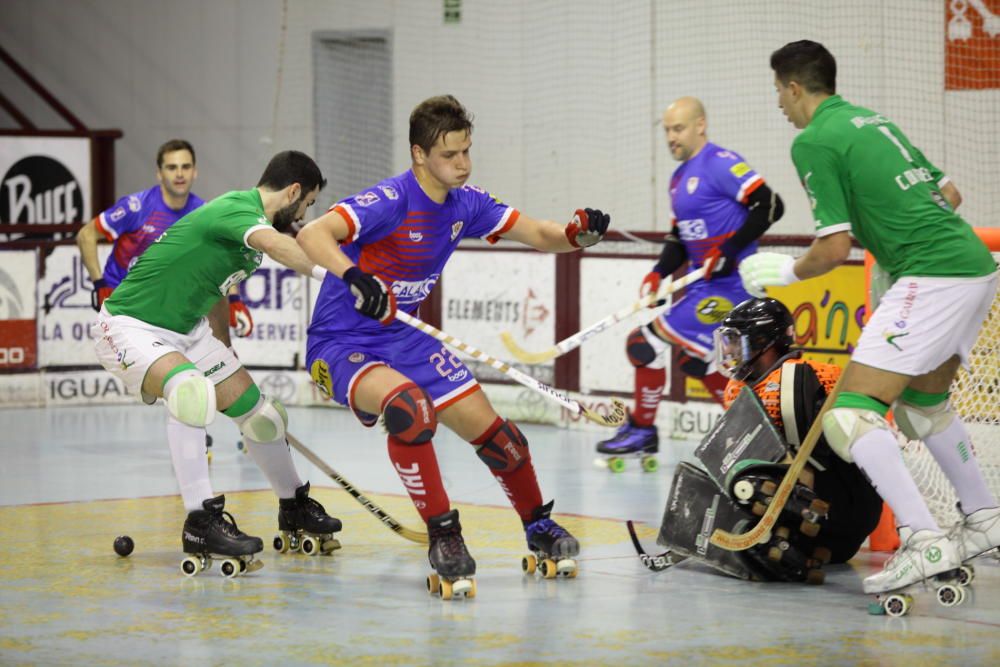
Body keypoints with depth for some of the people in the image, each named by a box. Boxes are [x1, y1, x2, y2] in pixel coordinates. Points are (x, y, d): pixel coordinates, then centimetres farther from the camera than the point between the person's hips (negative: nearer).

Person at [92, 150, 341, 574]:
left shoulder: (248, 215, 4)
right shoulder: (239, 210, -26)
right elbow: (277, 246, -47)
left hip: (186, 330, 10)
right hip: (130, 325, -10)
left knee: (257, 411, 10)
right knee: (190, 390, -36)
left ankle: (294, 506, 33)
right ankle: (201, 523, -34)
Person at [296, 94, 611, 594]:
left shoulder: (466, 203, -3)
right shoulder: (391, 201, -25)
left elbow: (539, 235, 2)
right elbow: (311, 235, -37)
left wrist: (577, 234, -20)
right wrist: (354, 277, -55)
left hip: (404, 337, 7)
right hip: (341, 344, -7)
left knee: (490, 430, 4)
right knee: (409, 406, -36)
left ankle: (539, 526, 30)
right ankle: (442, 533, -21)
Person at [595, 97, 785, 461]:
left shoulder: (720, 164, -13)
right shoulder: (679, 178, 17)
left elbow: (770, 205, -19)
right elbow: (679, 238, 19)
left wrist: (731, 248, -24)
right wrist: (658, 274, 2)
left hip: (731, 281, -10)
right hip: (705, 281, 10)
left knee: (654, 337, -11)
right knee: (691, 356, 10)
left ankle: (642, 428, 1)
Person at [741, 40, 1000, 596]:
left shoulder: (814, 140, -6)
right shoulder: (873, 121, 19)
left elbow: (836, 248, -10)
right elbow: (949, 193, 24)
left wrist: (787, 271, 9)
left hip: (933, 277, -9)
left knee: (850, 417, -10)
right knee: (920, 401, 29)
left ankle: (924, 543, -19)